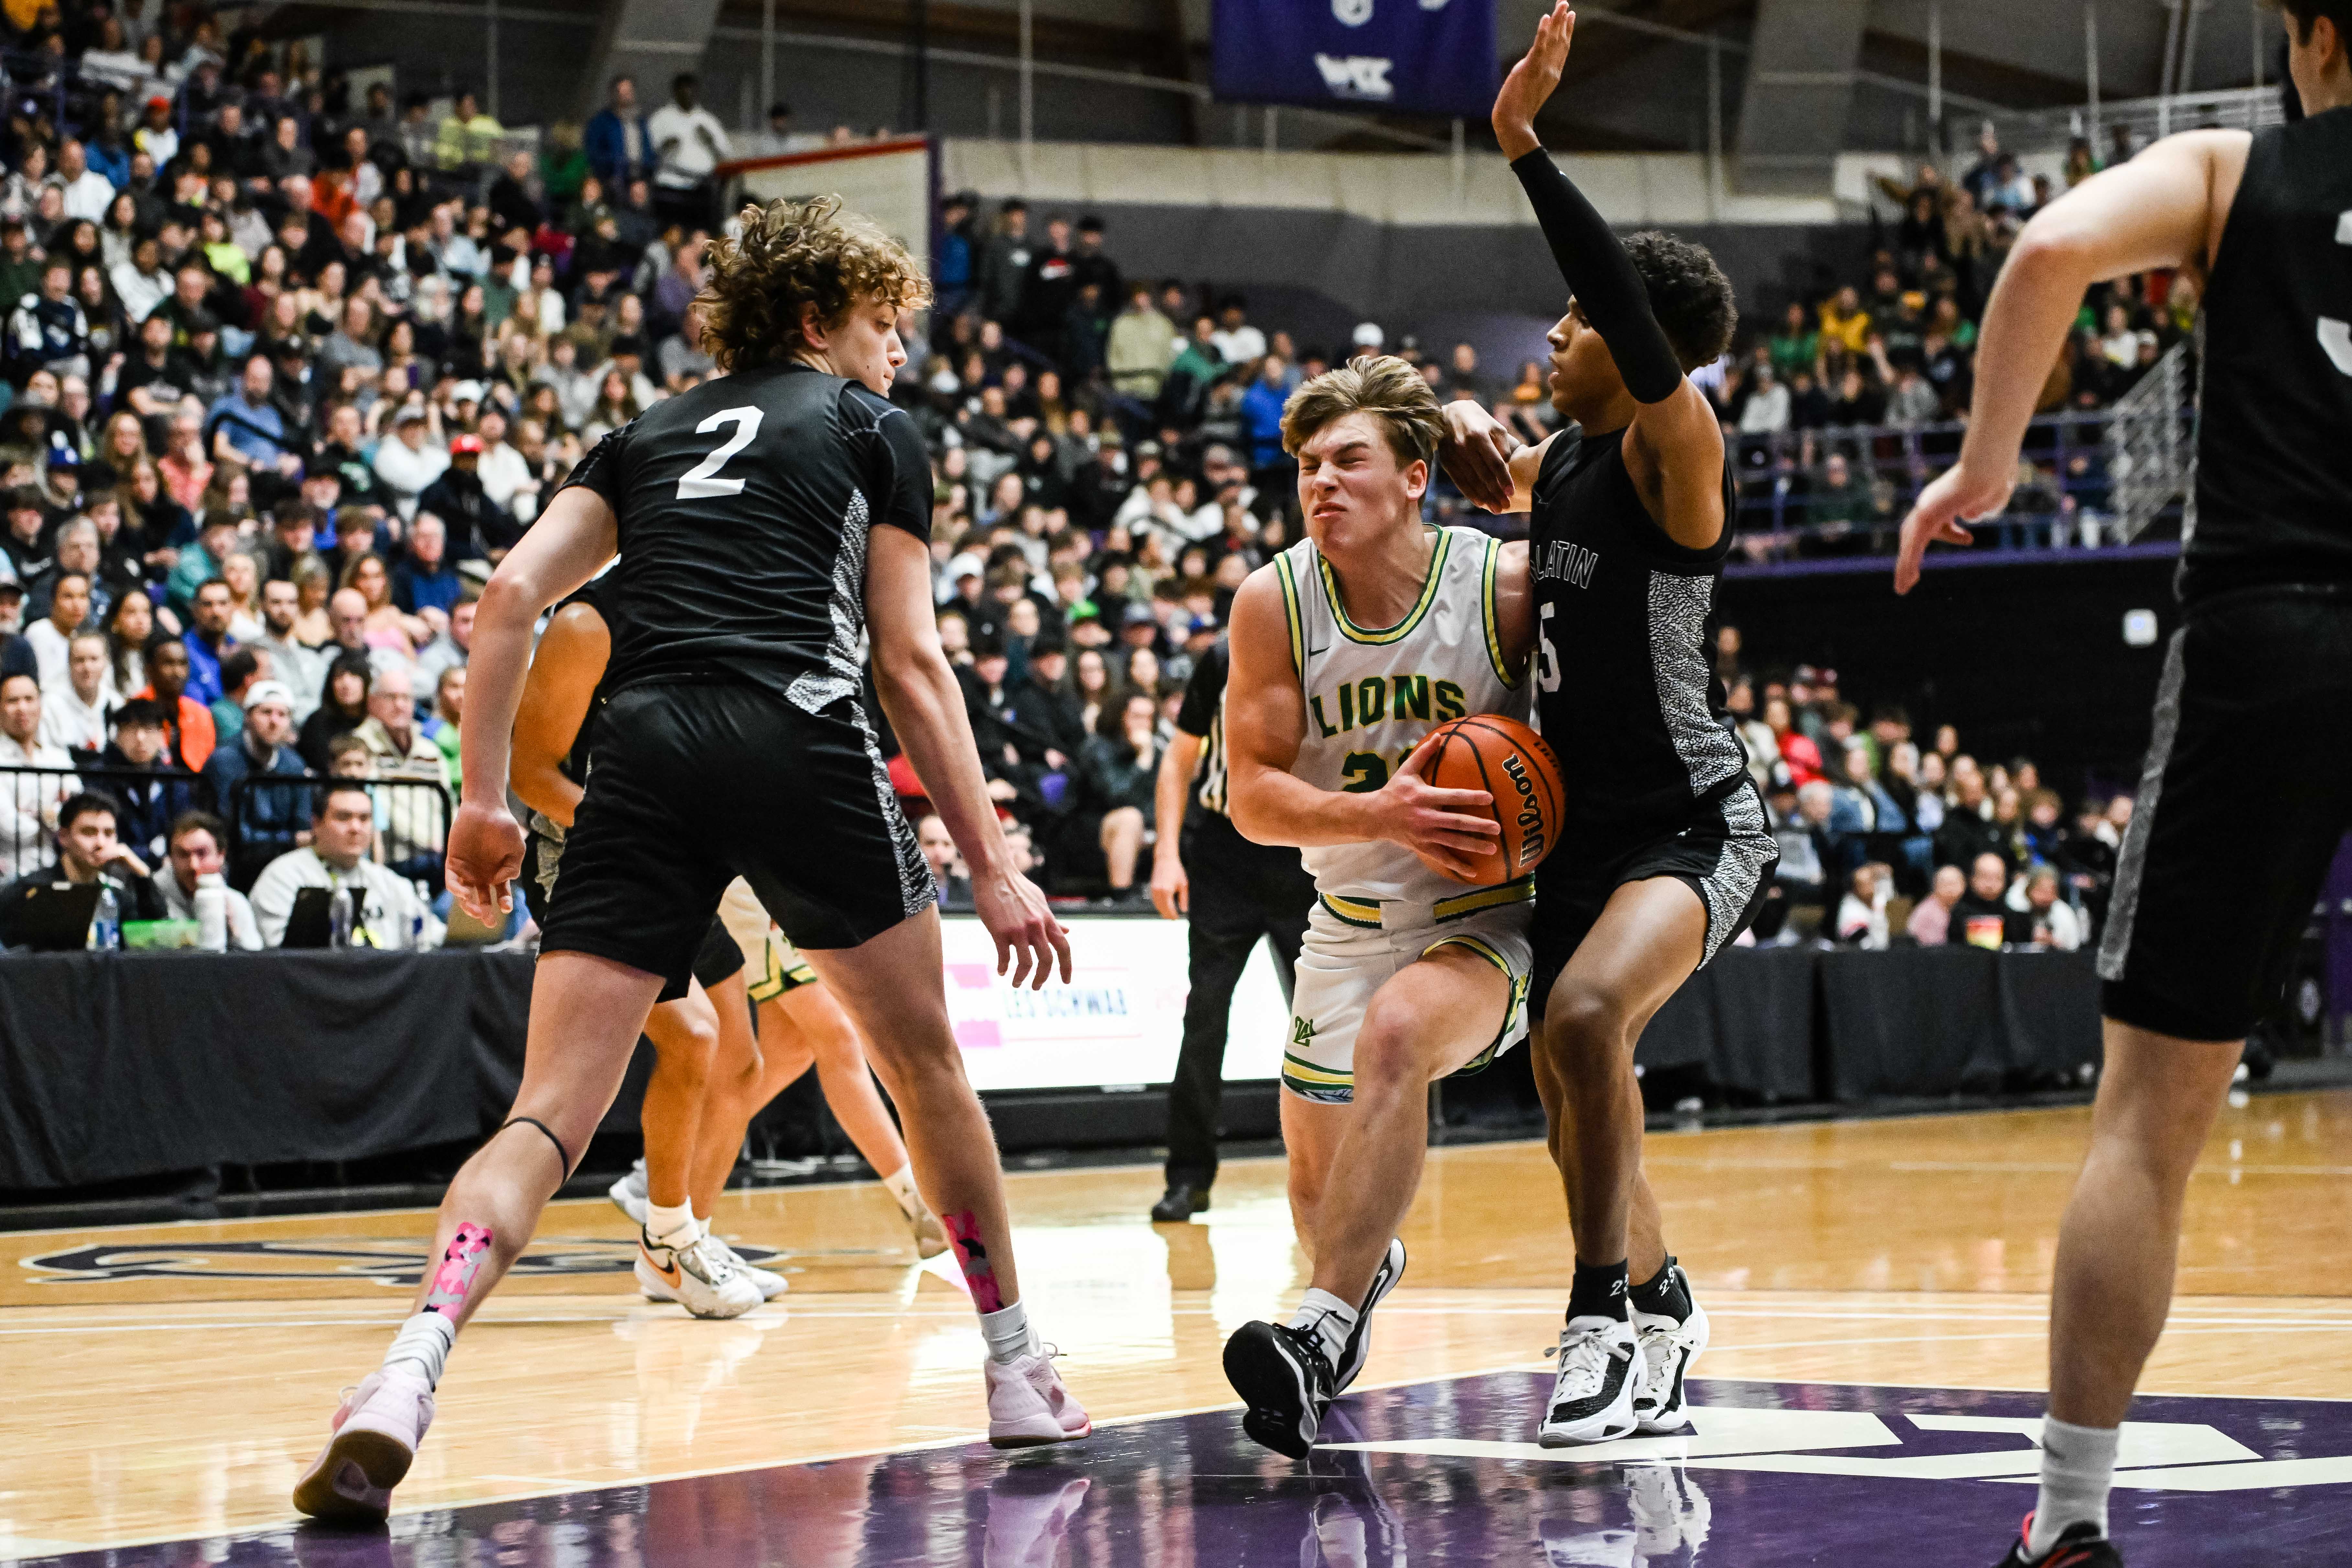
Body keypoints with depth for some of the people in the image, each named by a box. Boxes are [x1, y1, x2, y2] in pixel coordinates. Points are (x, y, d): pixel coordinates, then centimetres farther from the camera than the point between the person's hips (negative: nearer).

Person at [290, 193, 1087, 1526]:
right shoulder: (877, 431, 17)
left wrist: (486, 800, 12)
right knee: (925, 1060, 19)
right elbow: (913, 663, 9)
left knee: (550, 1116, -3)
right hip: (804, 740, -3)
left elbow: (512, 594, 12)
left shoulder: (650, 436, 26)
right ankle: (1019, 1376, 27)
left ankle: (410, 1374, -27)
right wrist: (993, 865, 10)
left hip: (646, 753, 3)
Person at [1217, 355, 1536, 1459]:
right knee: (1318, 1192, 15)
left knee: (1395, 1034, -37)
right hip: (1351, 921, 4)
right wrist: (1383, 815, -29)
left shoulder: (1507, 586, -15)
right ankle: (1370, 1267, 54)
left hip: (1489, 920, -4)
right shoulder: (1273, 602, -10)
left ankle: (1321, 1333, -41)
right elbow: (1252, 795, -11)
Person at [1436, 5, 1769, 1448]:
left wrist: (1526, 149, -39)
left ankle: (1605, 1319, -24)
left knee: (1586, 1018, -32)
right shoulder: (1565, 457, 8)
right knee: (1573, 1096, 16)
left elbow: (1646, 335, -36)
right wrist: (1466, 433, 5)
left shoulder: (1675, 449, -16)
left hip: (1694, 821, -9)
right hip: (1584, 822, 9)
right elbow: (1501, 479, 31)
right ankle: (1661, 1326, 35)